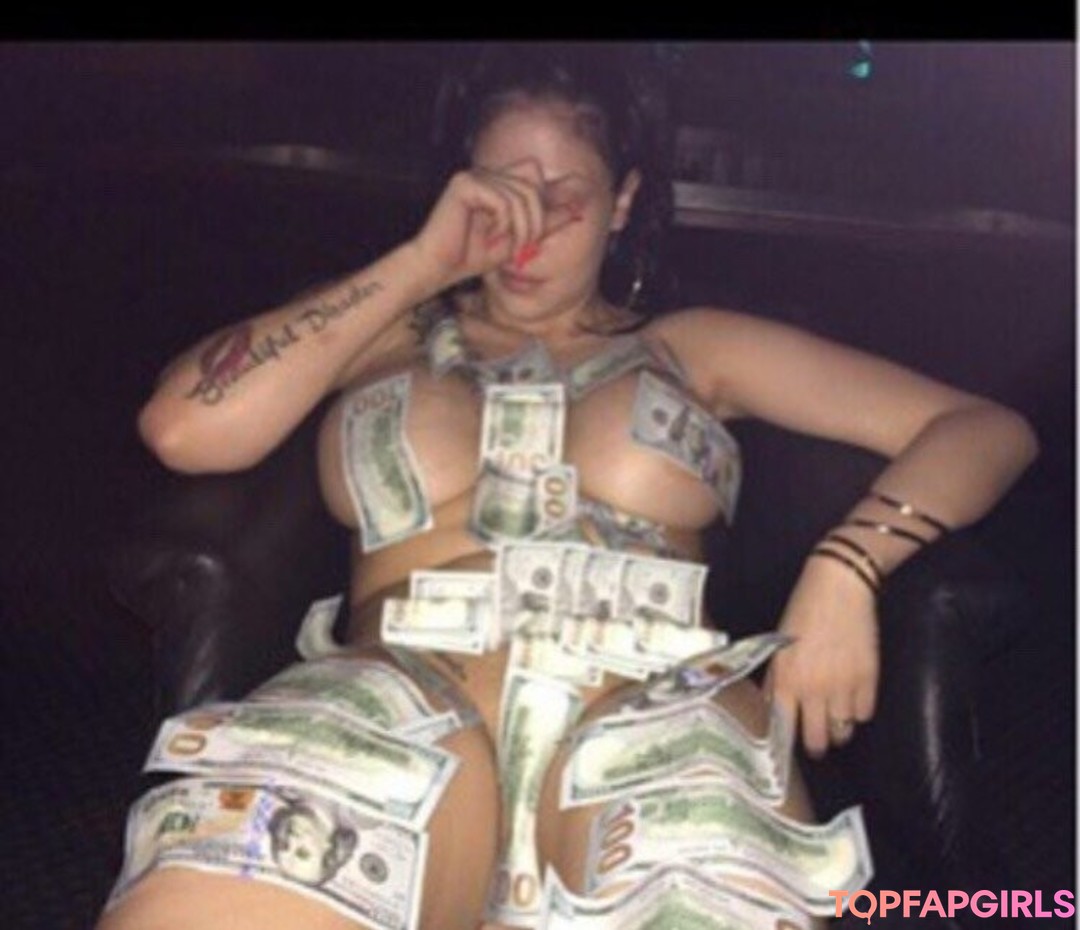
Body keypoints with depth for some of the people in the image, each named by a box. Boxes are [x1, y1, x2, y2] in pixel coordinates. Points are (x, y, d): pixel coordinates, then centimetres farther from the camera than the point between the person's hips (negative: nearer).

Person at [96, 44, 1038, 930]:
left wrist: (844, 566, -1)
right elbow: (182, 430, 7)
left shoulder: (691, 345, 26)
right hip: (402, 702, 0)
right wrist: (422, 264, 9)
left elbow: (986, 426, 20)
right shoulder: (398, 332, 26)